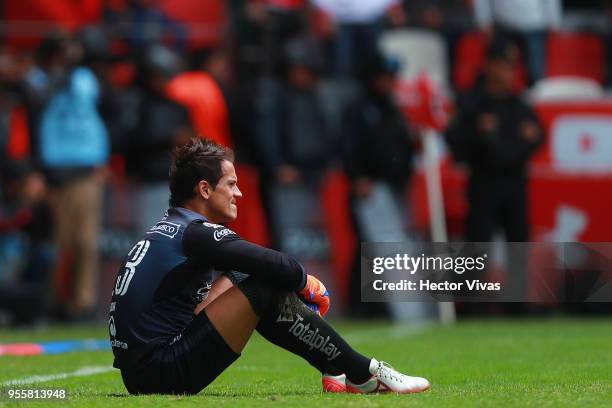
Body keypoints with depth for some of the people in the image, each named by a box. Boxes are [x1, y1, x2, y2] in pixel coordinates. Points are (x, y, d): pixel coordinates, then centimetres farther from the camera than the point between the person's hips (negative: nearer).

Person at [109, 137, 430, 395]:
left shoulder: (167, 230, 16)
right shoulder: (196, 232, -12)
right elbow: (280, 268, -19)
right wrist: (306, 284, 3)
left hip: (137, 374, 10)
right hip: (162, 373, -10)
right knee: (267, 292, -12)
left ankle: (338, 373, 16)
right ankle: (365, 375, -2)